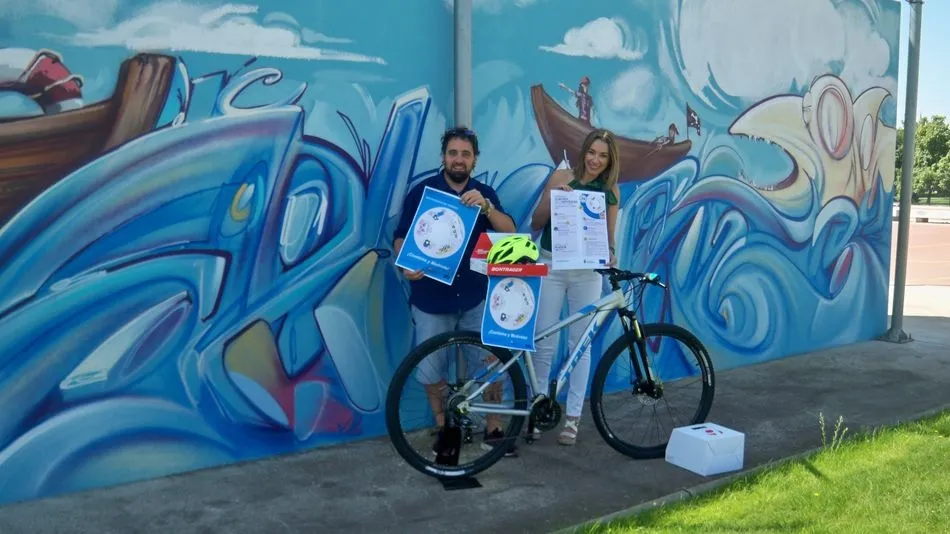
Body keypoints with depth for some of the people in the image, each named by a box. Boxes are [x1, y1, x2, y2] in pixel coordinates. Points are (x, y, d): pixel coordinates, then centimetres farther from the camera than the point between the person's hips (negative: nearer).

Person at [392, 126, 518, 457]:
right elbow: (401, 237, -2)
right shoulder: (422, 191, -1)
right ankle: (443, 427, 26)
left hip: (477, 297, 1)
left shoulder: (485, 193, 4)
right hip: (432, 297, -1)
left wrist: (485, 206, -26)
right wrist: (406, 264, -22)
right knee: (431, 370, 6)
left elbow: (510, 232, -9)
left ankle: (493, 428, 20)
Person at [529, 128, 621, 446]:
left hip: (587, 272, 1)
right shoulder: (561, 177, -1)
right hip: (551, 267, -1)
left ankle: (572, 418, 15)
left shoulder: (611, 191, 3)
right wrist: (552, 197, -16)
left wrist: (610, 254, -14)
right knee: (545, 344, 1)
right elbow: (536, 224, 0)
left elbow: (608, 235, 7)